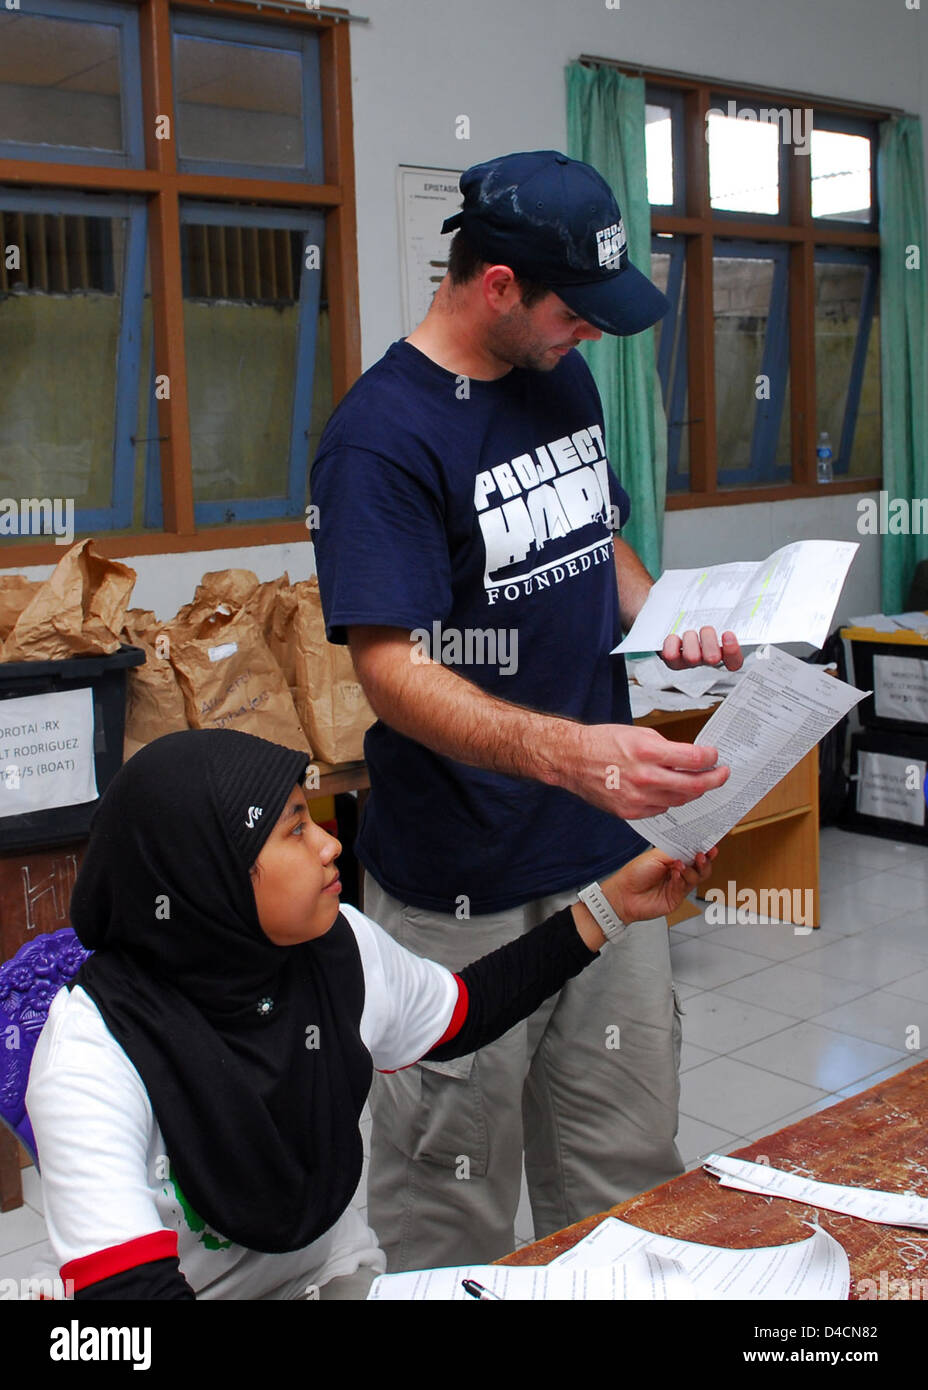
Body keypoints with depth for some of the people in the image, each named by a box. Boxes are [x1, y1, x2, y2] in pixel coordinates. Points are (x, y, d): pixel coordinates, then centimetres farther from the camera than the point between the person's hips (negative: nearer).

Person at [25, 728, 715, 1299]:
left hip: (337, 1271, 5)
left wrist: (614, 905, 10)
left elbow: (463, 1011, 13)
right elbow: (127, 1283, -33)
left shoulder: (340, 947, -8)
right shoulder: (93, 1050, -25)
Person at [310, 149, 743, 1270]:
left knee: (628, 1178, 17)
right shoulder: (381, 438, -16)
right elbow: (391, 667, -24)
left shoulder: (563, 380, 9)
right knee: (453, 1210, 7)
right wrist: (565, 750, -40)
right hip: (460, 891, -7)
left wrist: (662, 621, 2)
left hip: (605, 849, 7)